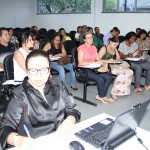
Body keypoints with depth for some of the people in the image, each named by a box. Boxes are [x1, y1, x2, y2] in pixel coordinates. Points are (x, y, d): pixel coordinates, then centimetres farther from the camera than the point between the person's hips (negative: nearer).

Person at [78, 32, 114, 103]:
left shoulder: (94, 47, 15)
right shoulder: (81, 48, -6)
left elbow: (97, 60, 15)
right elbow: (80, 62, -14)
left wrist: (99, 62, -9)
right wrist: (92, 62, -19)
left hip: (94, 69, 7)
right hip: (84, 70, -7)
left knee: (109, 77, -15)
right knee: (100, 79, -29)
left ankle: (99, 96, -9)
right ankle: (103, 97, -6)